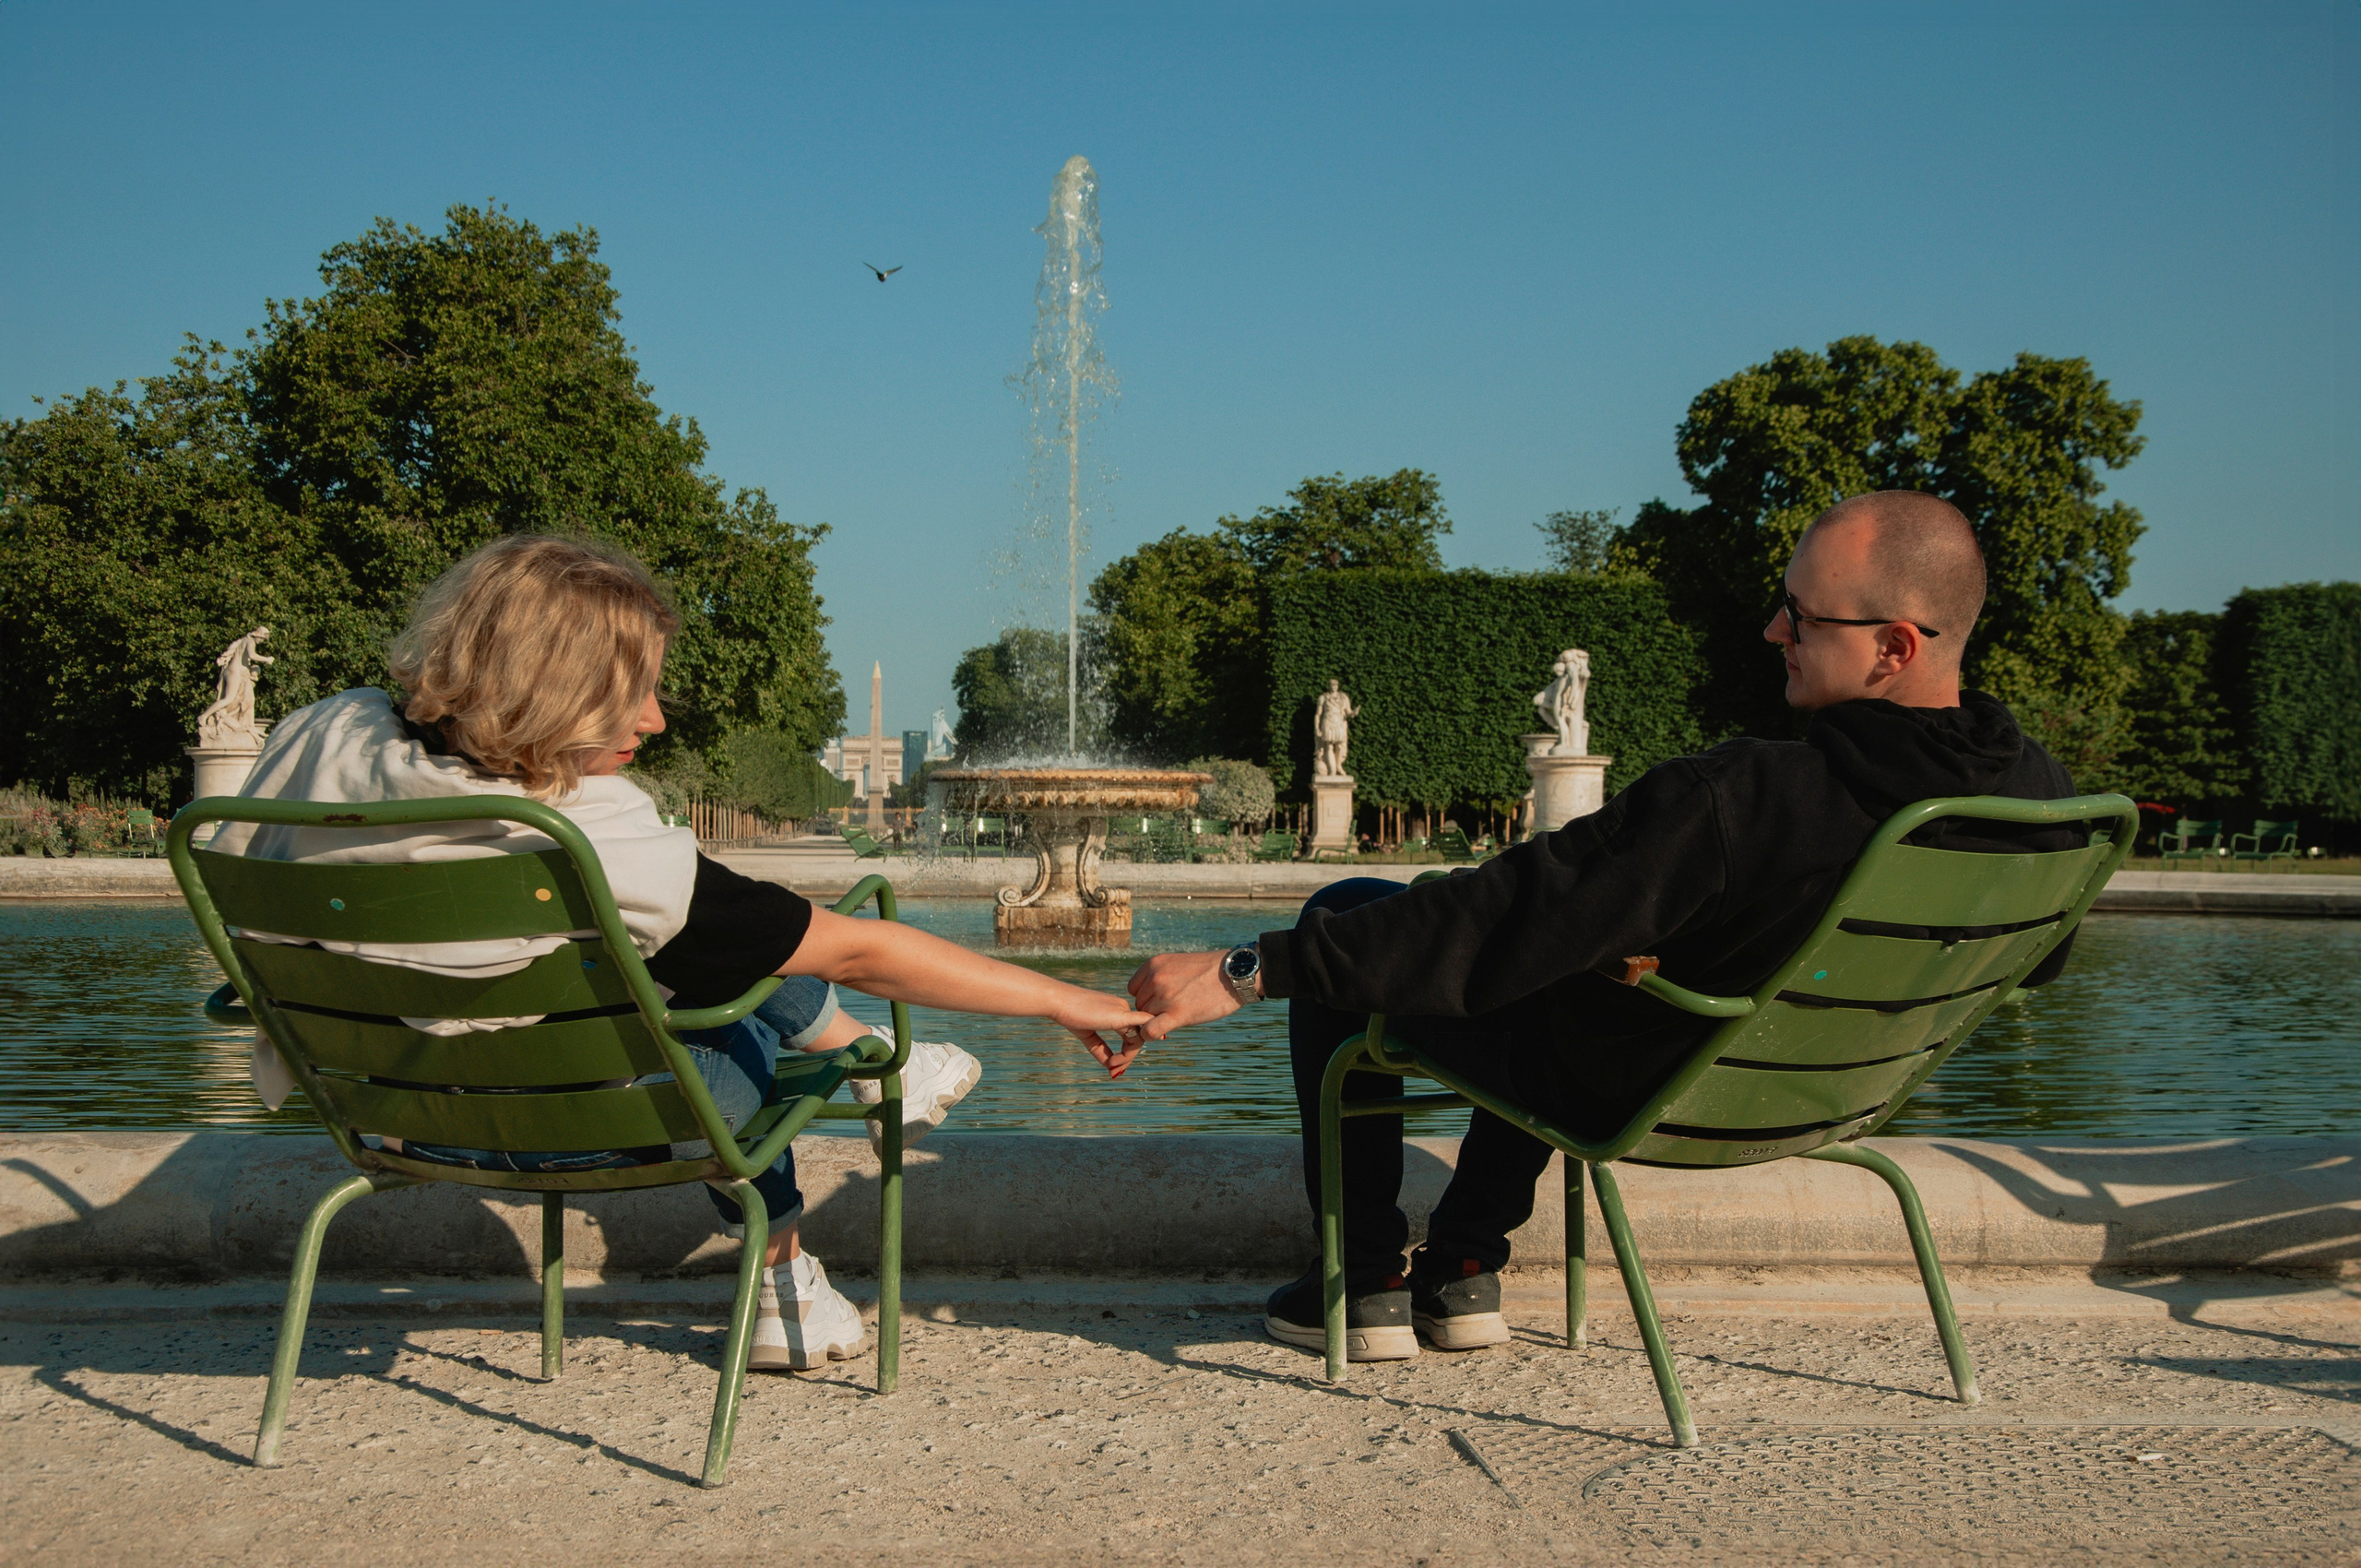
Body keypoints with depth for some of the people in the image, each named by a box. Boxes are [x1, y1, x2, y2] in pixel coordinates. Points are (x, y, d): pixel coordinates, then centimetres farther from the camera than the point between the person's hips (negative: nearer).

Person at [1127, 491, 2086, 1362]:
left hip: (1631, 1099, -7)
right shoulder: (2043, 797, -16)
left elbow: (1496, 918, -34)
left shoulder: (1737, 804, -37)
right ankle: (1461, 1274, 32)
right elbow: (2038, 961, 5)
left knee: (1342, 918, 11)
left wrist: (1244, 972, -27)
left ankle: (1365, 1283, 19)